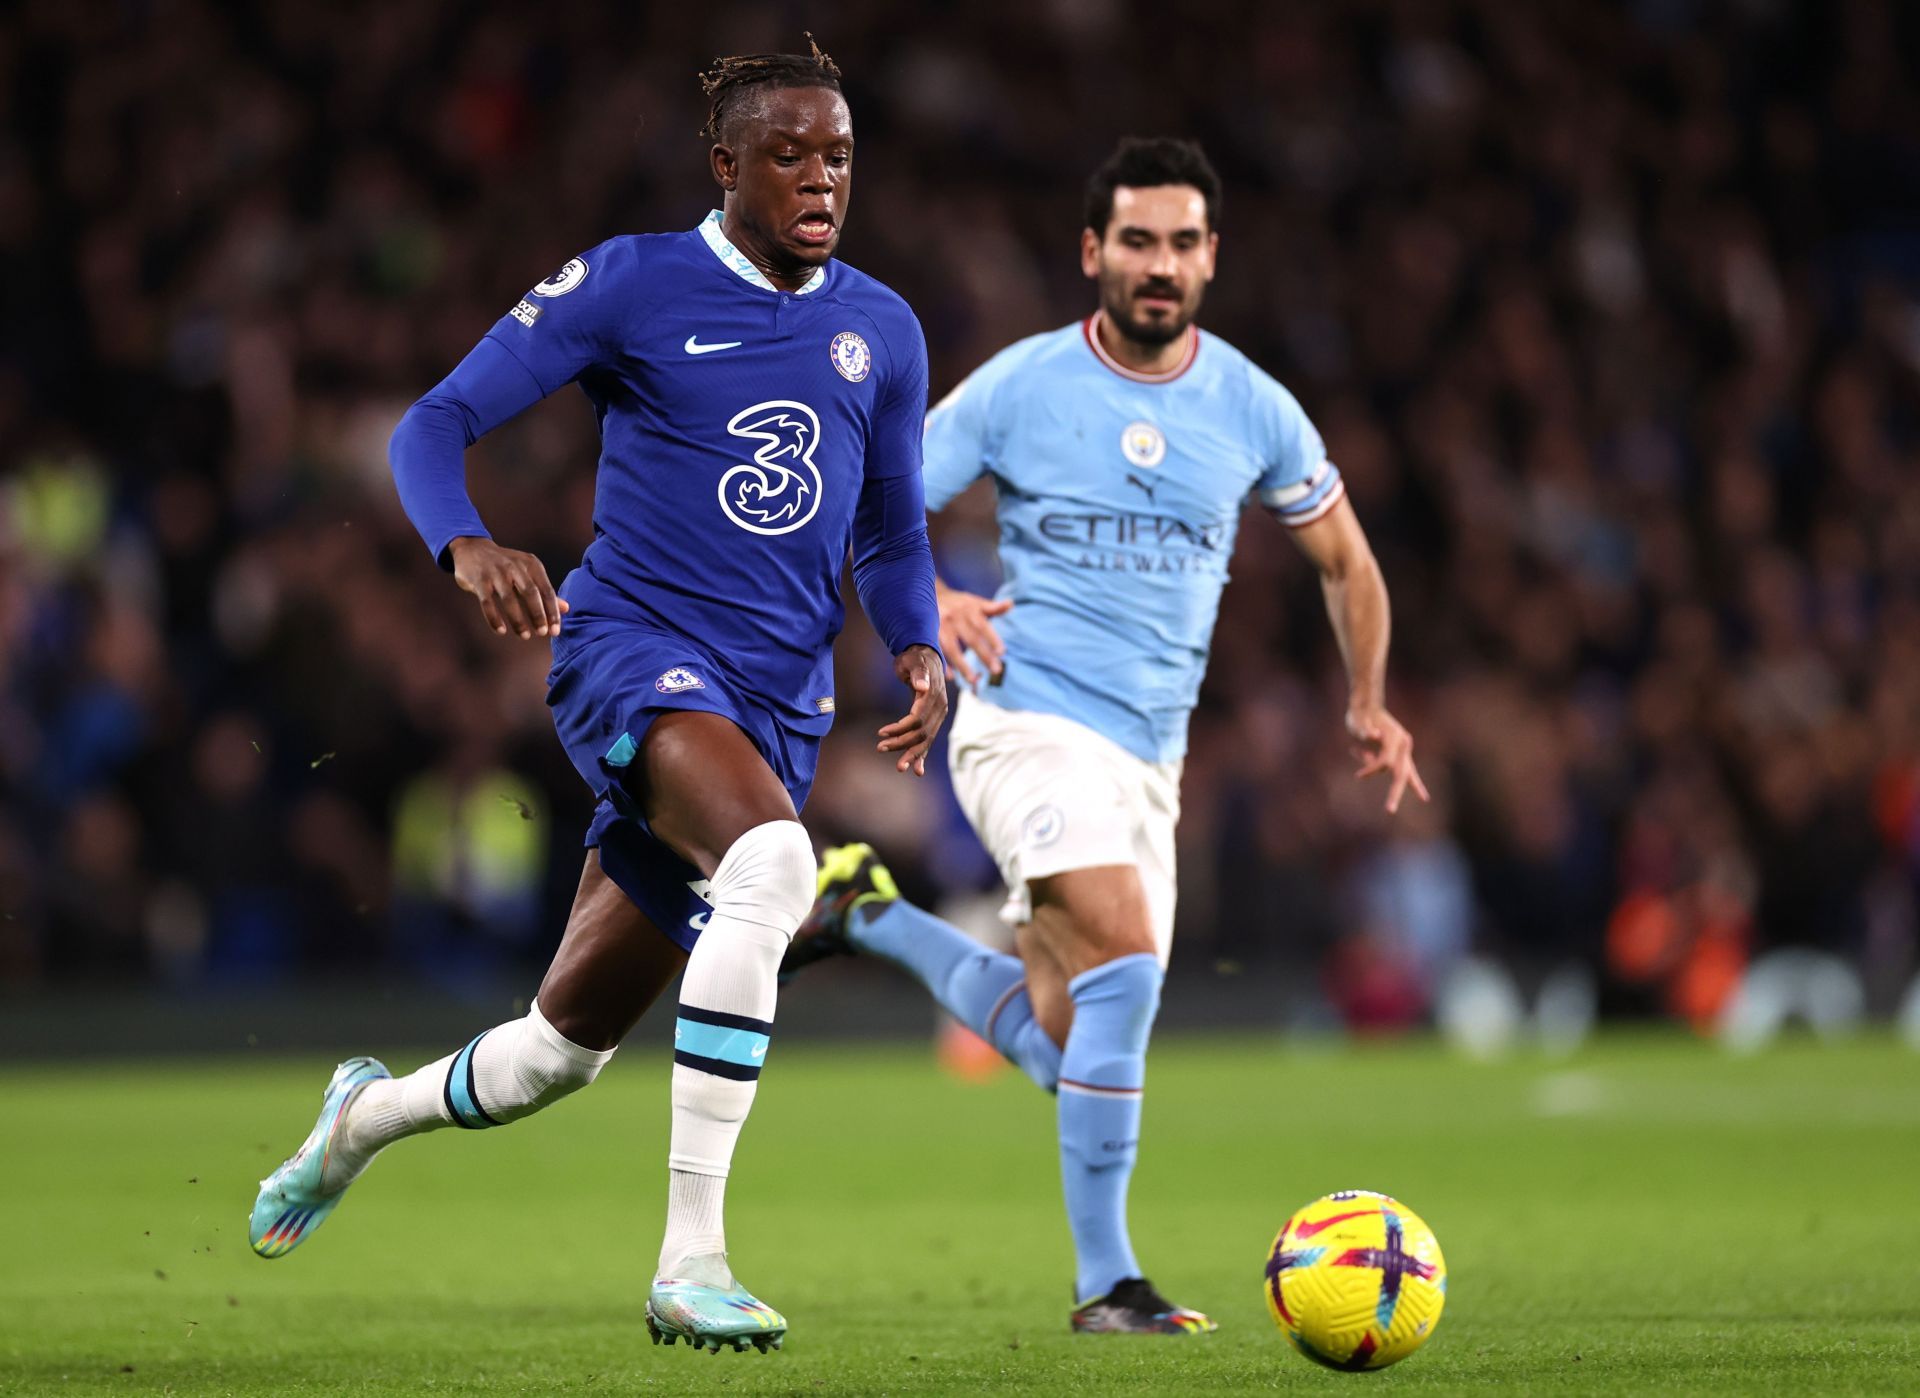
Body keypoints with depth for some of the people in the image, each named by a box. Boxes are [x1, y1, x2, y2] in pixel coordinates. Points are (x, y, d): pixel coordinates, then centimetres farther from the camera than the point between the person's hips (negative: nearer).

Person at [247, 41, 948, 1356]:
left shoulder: (882, 331, 11)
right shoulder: (632, 285, -3)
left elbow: (892, 532, 21)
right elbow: (435, 424, -5)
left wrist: (920, 651, -1)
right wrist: (466, 545, -27)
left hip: (776, 705, 5)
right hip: (632, 647, -5)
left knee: (564, 1047, 10)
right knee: (772, 861, -37)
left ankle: (370, 1111, 44)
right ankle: (690, 1260, -35)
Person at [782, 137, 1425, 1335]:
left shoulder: (1252, 408, 4)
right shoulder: (1019, 386, -5)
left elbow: (1344, 559, 18)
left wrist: (1370, 700, 9)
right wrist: (927, 596, -20)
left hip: (1151, 753, 5)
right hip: (1029, 726, -5)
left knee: (1064, 1044, 7)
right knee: (1127, 960, -25)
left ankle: (869, 913, 32)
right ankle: (1105, 1281, -18)